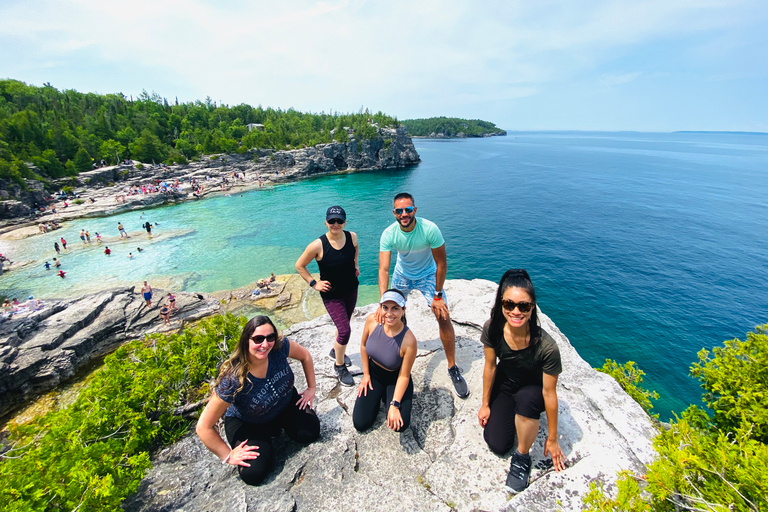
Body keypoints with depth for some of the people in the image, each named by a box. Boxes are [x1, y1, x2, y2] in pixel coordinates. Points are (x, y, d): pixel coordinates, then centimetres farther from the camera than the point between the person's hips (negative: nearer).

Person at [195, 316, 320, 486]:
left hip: (286, 404, 3)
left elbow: (305, 355, -7)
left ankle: (280, 424, 17)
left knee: (310, 433, -13)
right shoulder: (232, 380, -37)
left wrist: (311, 388, -3)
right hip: (247, 423, -2)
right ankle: (266, 437, 15)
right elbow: (203, 427, -26)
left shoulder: (280, 347, -30)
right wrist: (228, 456, -17)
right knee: (253, 474, -16)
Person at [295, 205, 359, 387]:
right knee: (345, 330, -10)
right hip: (331, 295, -5)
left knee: (343, 325, 22)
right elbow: (299, 266, -10)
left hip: (351, 290, 5)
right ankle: (339, 366, 17)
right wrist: (314, 283, -12)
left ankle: (336, 352, 51)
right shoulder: (318, 245, -24)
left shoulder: (352, 237, -11)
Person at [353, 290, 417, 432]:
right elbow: (363, 345, -1)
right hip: (373, 374, 3)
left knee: (400, 425, -20)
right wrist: (366, 374, 1)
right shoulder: (372, 320, -22)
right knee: (360, 424, -2)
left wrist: (394, 404, -23)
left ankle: (388, 398, 12)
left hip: (395, 379, -3)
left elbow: (404, 376, -19)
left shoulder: (408, 340, -32)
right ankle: (379, 395, 24)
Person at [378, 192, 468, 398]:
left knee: (443, 316, -12)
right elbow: (383, 269, -31)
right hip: (402, 275, 2)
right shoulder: (388, 235, -26)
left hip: (427, 275, -2)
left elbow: (441, 263, -21)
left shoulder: (430, 229, -31)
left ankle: (452, 368, 6)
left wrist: (438, 296, -19)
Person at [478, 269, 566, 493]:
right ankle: (509, 411, 25)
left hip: (533, 388, -2)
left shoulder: (546, 346, -34)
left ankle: (522, 456, -9)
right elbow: (490, 367, -10)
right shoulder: (493, 329, -26)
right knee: (497, 445, -6)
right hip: (504, 382, 2)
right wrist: (485, 404, 2)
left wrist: (552, 438, -9)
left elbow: (549, 393, -21)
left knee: (525, 398, -38)